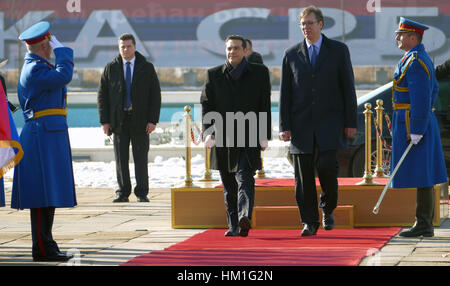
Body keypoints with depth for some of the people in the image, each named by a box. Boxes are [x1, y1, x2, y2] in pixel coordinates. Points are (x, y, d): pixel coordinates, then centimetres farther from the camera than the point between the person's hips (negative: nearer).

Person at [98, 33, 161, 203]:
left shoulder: (147, 68, 5)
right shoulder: (110, 68, 6)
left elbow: (155, 95, 3)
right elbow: (102, 95, 6)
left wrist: (153, 120, -7)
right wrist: (104, 121, -2)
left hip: (140, 120, -1)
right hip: (118, 120, 1)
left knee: (141, 158, 1)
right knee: (121, 159, 2)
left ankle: (142, 193, 7)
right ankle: (123, 193, 9)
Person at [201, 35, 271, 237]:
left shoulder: (259, 73, 6)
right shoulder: (214, 75, 10)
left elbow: (265, 105, 5)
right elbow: (206, 105, 6)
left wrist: (264, 135, 0)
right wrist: (207, 132, -7)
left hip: (248, 137, -3)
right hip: (223, 137, 3)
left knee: (244, 177, -18)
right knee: (229, 184, 8)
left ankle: (245, 218, -33)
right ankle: (233, 225, 16)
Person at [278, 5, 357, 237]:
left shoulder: (339, 51, 4)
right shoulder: (291, 55, 8)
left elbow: (348, 88, 4)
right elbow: (285, 93, 7)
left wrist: (351, 122, -2)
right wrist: (284, 126, -1)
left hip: (330, 122, -2)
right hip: (301, 124, 2)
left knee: (327, 166, -15)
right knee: (303, 175, -1)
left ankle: (327, 208, 11)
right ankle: (309, 222, 8)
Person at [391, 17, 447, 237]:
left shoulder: (415, 62, -17)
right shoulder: (422, 59, 16)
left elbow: (421, 99, -22)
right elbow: (433, 90, 27)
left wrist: (416, 131, -22)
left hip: (412, 126, -11)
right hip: (421, 125, 11)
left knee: (420, 175, -7)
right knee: (423, 177, 11)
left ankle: (423, 224, -6)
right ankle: (425, 223, 14)